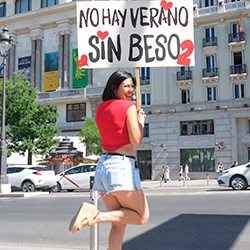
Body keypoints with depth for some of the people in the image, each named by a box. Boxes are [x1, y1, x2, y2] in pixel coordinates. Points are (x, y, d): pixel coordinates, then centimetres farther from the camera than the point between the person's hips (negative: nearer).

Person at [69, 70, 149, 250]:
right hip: (123, 165, -8)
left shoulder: (101, 109, 15)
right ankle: (96, 215, -14)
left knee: (119, 224, 14)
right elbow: (136, 141, -13)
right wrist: (140, 121, 4)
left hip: (103, 164, 8)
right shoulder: (129, 107, -7)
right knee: (142, 217, 5)